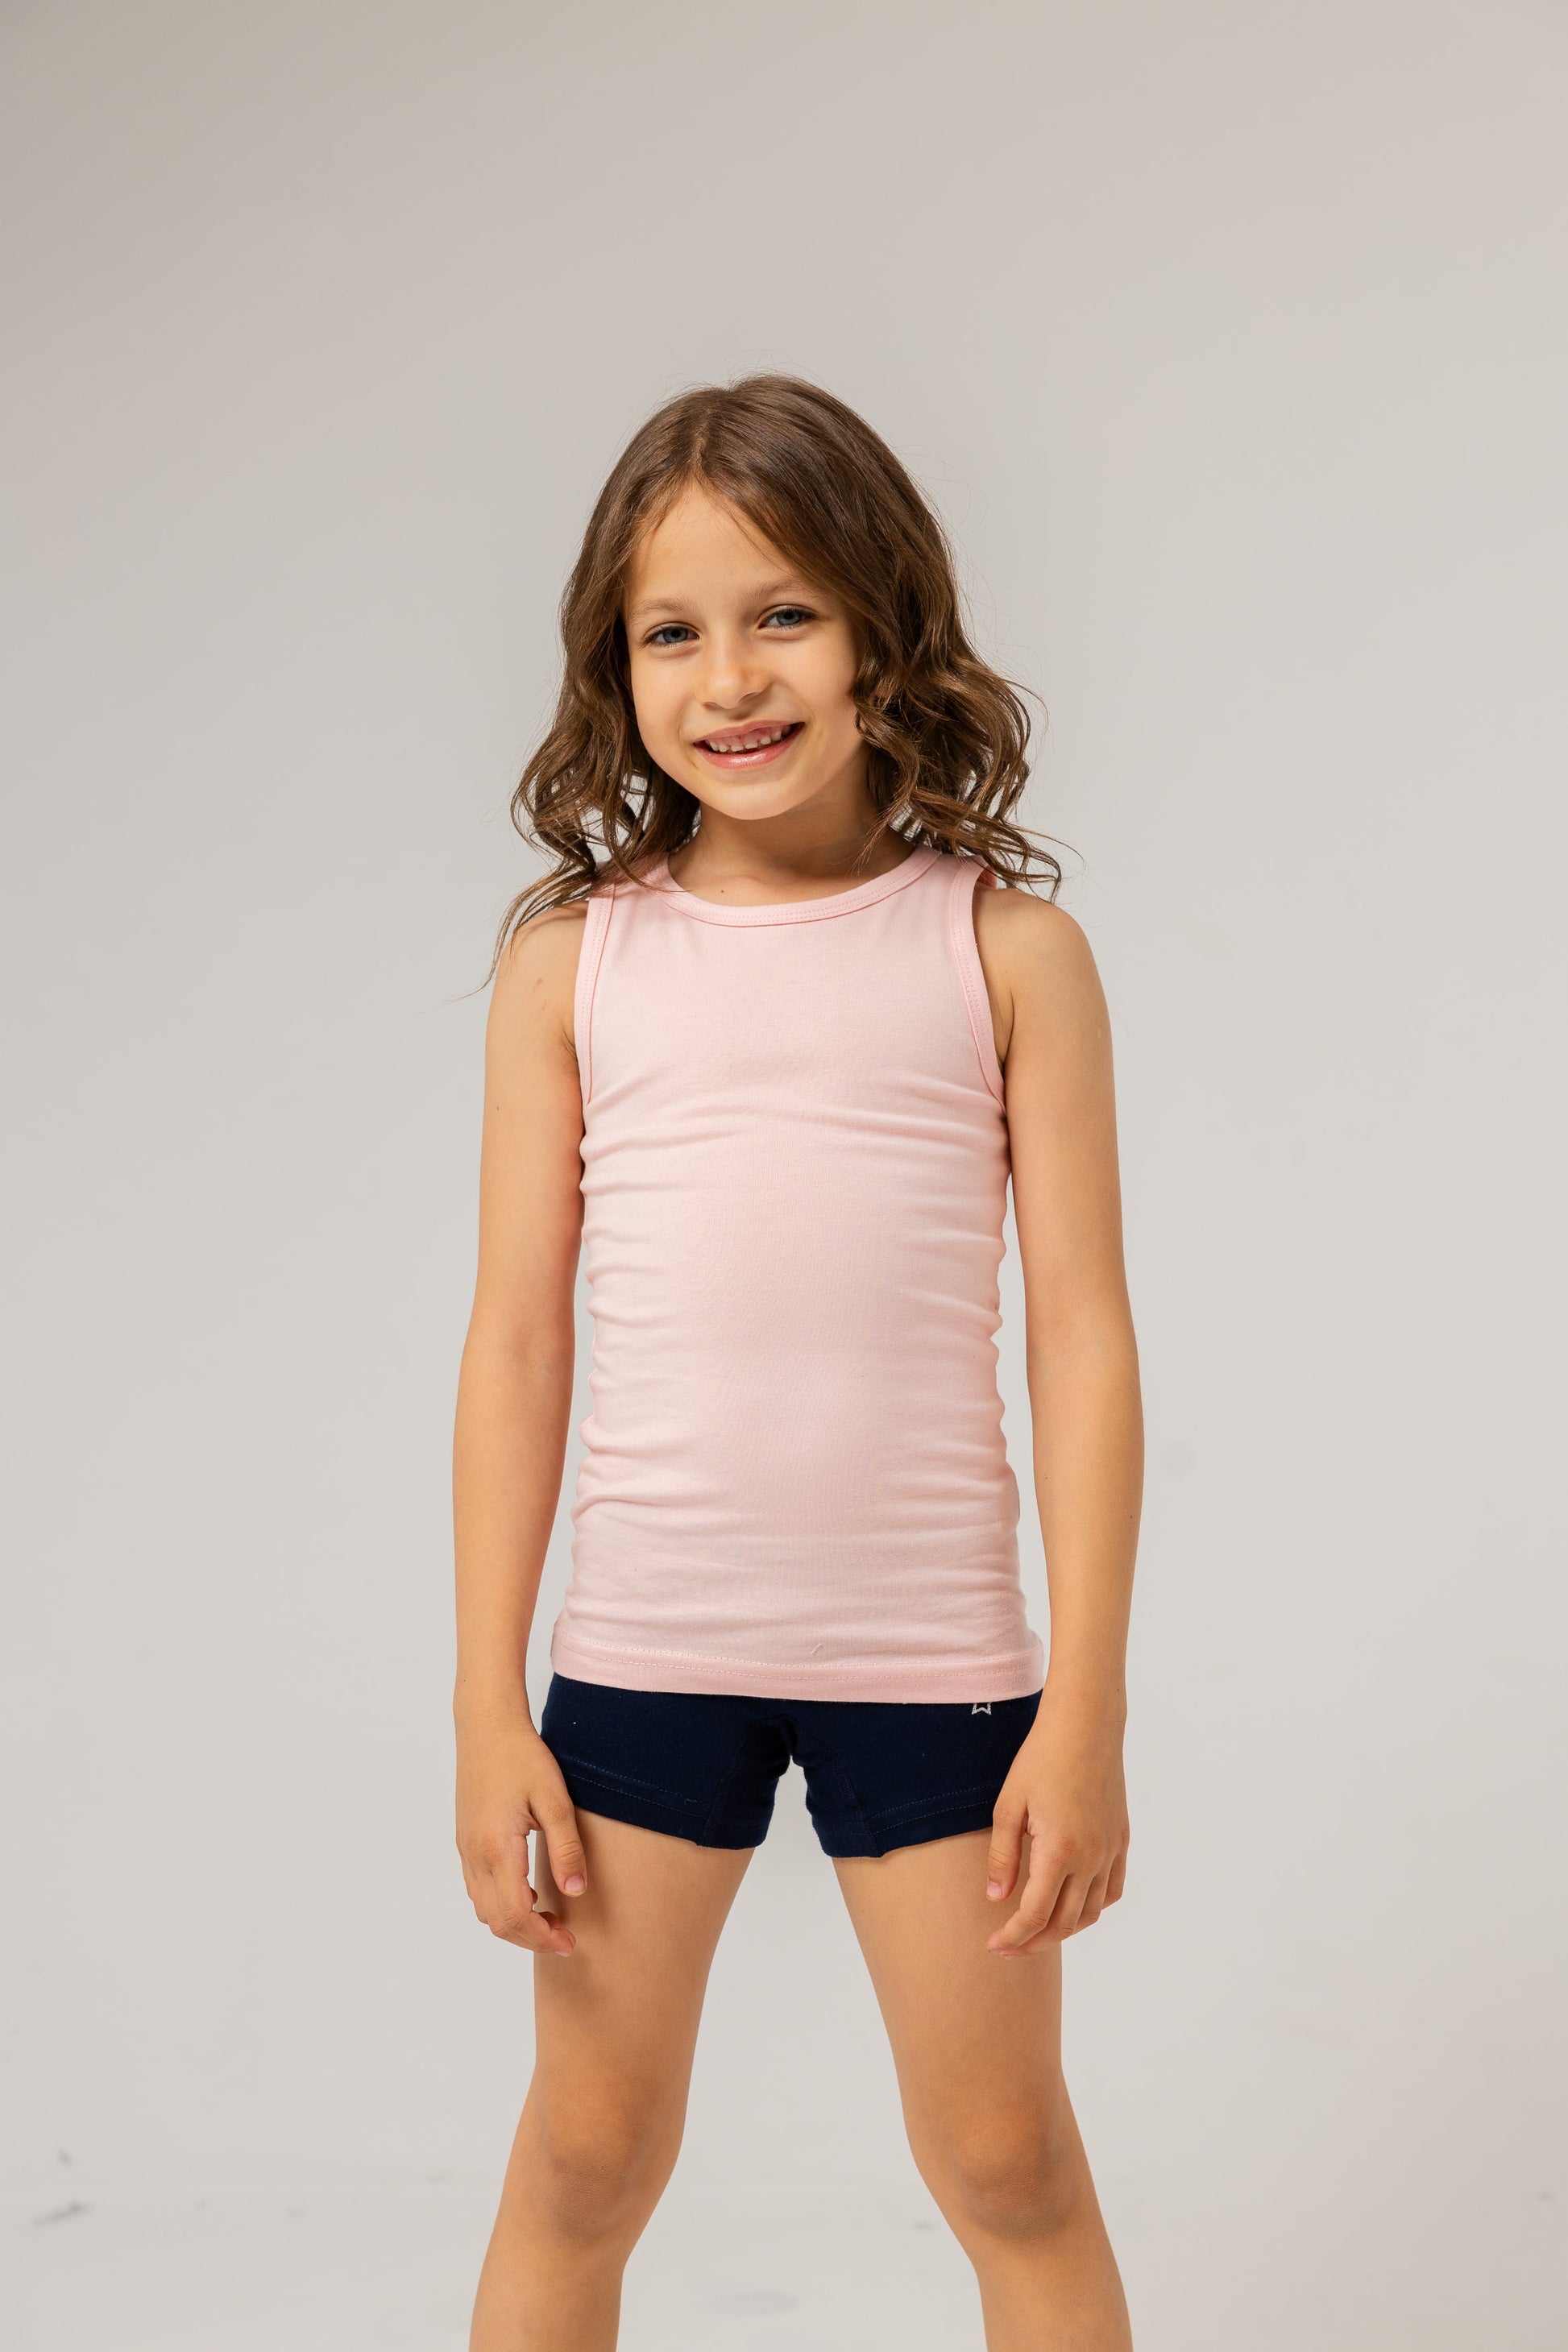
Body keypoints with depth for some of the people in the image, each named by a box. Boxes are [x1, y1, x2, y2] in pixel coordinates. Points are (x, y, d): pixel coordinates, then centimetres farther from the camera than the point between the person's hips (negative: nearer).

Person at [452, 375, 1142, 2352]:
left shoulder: (1004, 946, -3)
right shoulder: (571, 958, 0)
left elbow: (1081, 1331, -3)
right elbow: (518, 1336, 0)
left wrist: (1086, 1704, -6)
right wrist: (488, 1709, -1)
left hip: (932, 1650, -1)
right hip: (643, 1645, 1)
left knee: (1009, 2165, 13)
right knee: (586, 2156, 13)